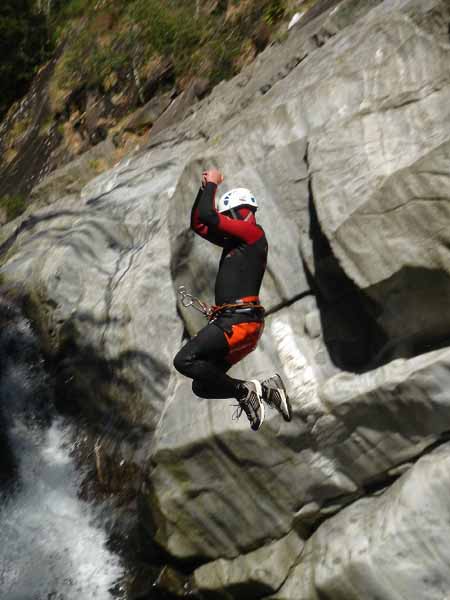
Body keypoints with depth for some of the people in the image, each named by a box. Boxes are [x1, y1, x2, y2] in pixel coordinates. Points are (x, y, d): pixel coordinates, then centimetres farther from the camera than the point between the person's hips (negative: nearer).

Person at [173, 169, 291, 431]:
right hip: (230, 320, 10)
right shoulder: (234, 241, 23)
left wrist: (213, 184, 2)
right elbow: (198, 224, 28)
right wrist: (205, 188, 21)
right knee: (202, 386, 9)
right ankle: (265, 389, 4)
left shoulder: (253, 232, -4)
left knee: (184, 361, -21)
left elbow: (208, 217, -13)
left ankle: (245, 391, -15)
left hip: (240, 320, -10)